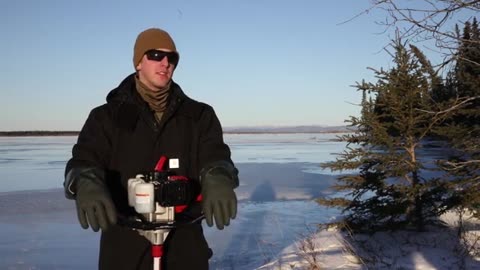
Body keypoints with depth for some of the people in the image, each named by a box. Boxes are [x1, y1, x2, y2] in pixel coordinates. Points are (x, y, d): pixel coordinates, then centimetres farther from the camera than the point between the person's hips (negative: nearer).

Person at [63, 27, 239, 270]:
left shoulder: (199, 115, 5)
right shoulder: (107, 116, 4)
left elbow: (215, 156, -9)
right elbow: (84, 161, -8)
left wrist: (217, 179, -35)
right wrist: (86, 185, -34)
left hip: (184, 243, 1)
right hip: (125, 245, 0)